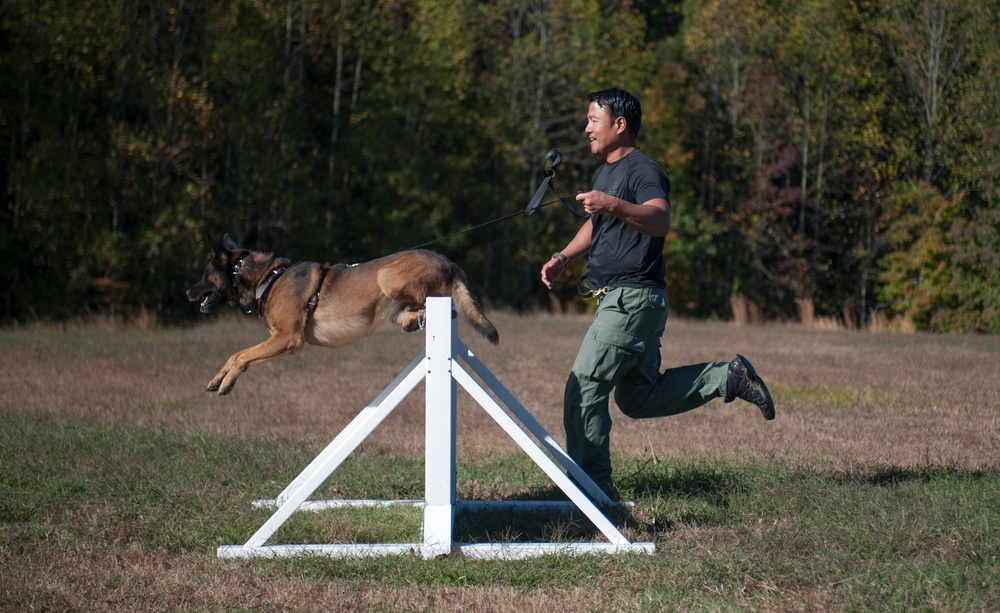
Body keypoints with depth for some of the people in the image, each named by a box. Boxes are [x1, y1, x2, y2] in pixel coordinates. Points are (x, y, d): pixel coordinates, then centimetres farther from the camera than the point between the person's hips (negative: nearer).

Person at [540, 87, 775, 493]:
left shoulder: (643, 171, -13)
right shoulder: (605, 171, 19)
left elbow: (660, 221, -32)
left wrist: (614, 205, -48)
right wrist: (563, 257, 19)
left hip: (633, 298, -11)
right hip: (619, 301, 11)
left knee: (583, 389, -13)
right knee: (639, 398, 14)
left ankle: (591, 487, -9)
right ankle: (729, 377, 17)